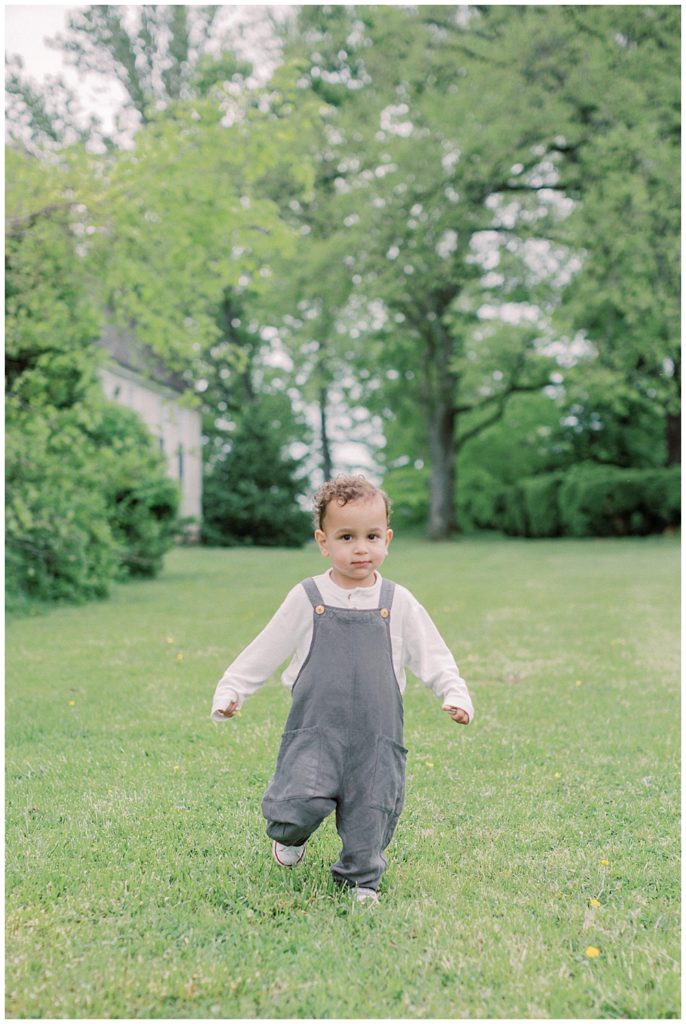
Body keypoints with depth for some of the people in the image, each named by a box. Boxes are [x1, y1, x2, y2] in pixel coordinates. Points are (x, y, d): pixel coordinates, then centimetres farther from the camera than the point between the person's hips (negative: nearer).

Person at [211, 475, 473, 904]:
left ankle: (361, 881, 30)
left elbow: (433, 656, 8)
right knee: (304, 801, -17)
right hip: (316, 728, -1)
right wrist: (230, 691, 2)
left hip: (377, 733, 2)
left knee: (371, 813, 3)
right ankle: (291, 834, 19)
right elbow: (263, 652, 7)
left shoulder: (397, 602, 4)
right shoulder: (307, 599, 1)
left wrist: (456, 695, -5)